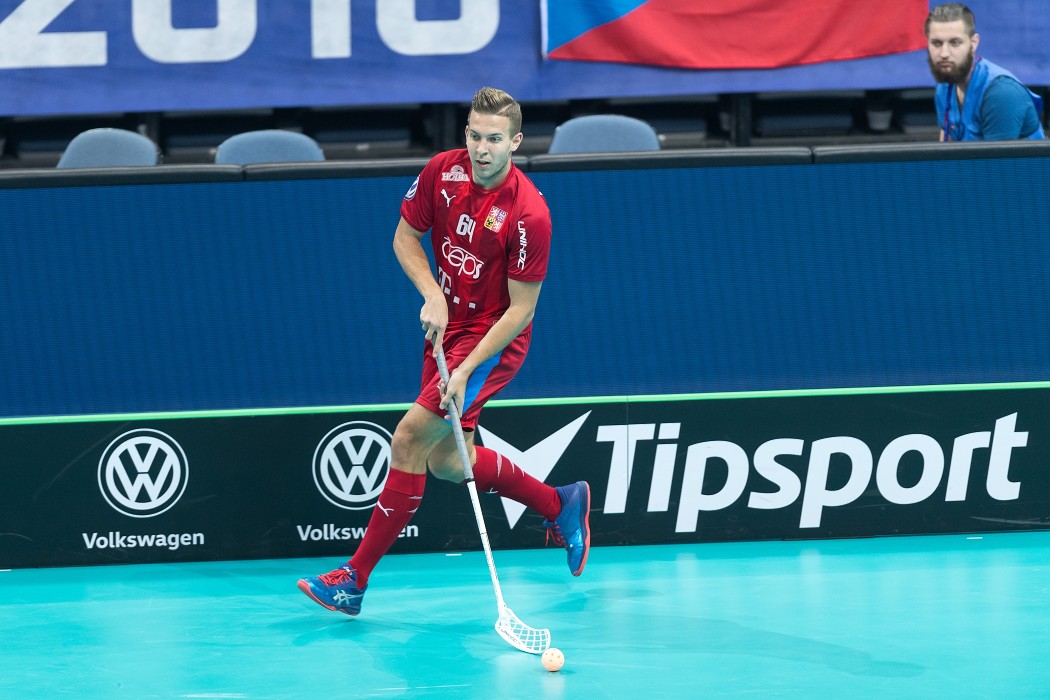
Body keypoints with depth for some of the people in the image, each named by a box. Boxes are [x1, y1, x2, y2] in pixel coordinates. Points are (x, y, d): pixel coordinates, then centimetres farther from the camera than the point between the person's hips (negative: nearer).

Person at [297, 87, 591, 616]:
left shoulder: (528, 214, -23)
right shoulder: (442, 171, -7)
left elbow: (520, 309, -18)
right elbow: (405, 238, 6)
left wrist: (466, 370, -24)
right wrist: (433, 295, -12)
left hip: (493, 341, -7)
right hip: (447, 326, 7)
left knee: (411, 436, -16)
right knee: (445, 462, 12)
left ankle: (356, 577, -11)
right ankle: (560, 504, 33)